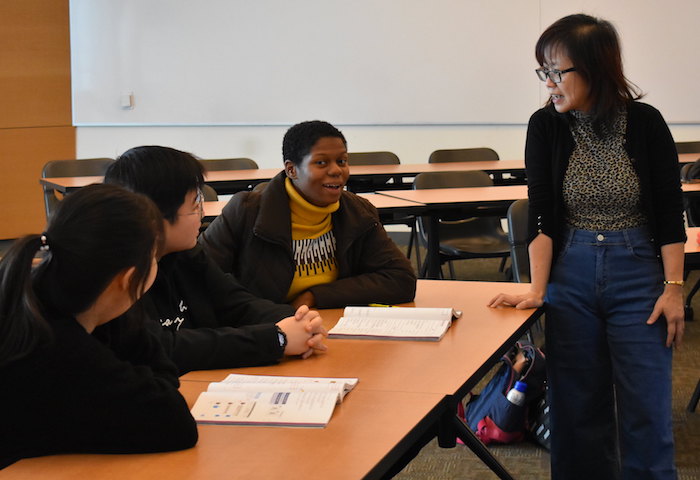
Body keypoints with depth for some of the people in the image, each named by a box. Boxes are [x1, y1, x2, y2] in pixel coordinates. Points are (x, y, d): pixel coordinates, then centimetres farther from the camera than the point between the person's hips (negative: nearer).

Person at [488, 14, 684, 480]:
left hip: (637, 272, -2)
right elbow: (541, 215, -3)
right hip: (571, 275, 2)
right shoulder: (545, 126, -3)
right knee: (578, 406, 6)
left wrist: (674, 288, -7)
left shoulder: (645, 123, -7)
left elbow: (670, 213, -3)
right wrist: (537, 289, -11)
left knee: (647, 411, 0)